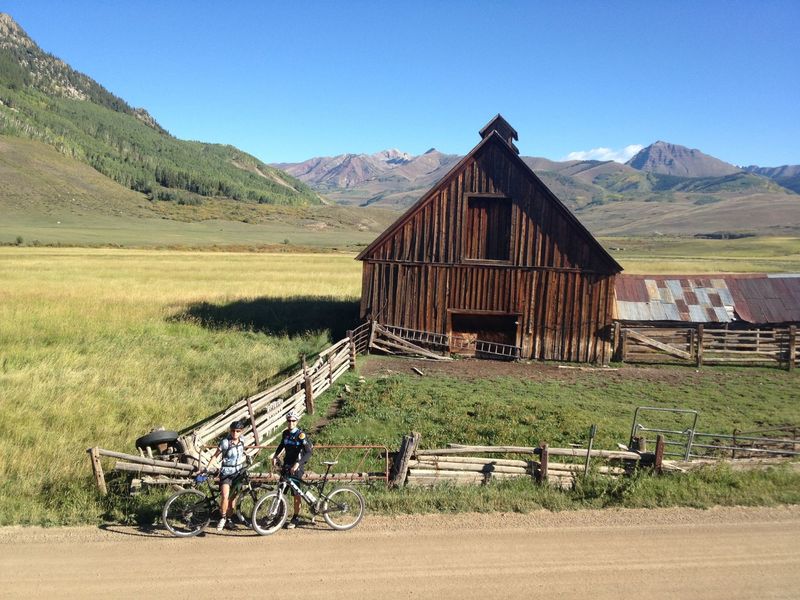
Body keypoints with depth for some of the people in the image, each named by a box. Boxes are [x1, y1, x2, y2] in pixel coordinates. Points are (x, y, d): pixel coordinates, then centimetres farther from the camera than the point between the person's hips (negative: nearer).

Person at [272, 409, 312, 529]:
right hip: (286, 465, 6)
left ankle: (296, 518, 13)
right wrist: (275, 456, 8)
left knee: (296, 493, 1)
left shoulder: (301, 435, -16)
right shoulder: (285, 433, 4)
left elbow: (309, 452, -23)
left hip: (297, 467, -6)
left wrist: (297, 464, -31)